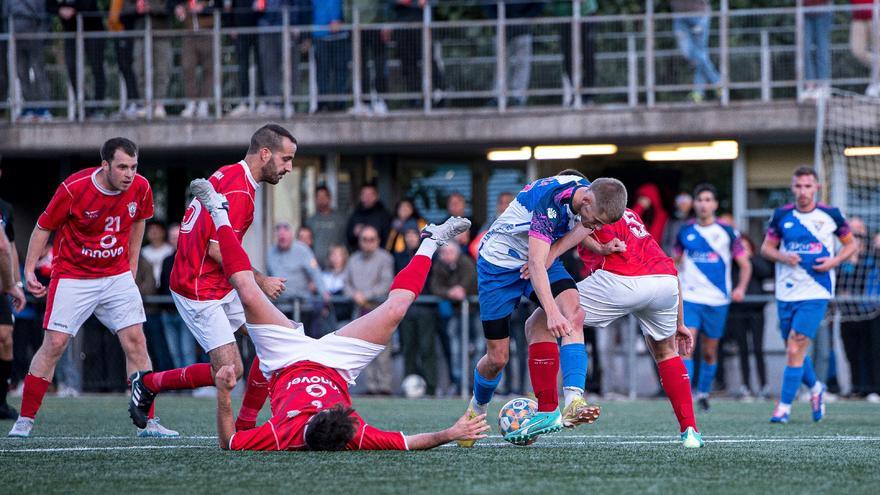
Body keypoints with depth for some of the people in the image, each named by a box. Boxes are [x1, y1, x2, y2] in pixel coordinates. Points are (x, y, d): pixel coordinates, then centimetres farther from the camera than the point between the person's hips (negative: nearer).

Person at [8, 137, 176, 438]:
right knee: (54, 343, -8)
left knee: (135, 340, -5)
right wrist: (29, 270, -12)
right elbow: (43, 227, -7)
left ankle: (148, 422, 1)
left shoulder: (140, 188, -8)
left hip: (117, 276, 3)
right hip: (72, 276, -3)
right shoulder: (73, 188, -19)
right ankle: (24, 420, 1)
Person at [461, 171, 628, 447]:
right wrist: (552, 312, -50)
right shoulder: (551, 199, -36)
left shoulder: (588, 193, -12)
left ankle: (573, 403, -35)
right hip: (499, 261, -6)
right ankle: (475, 411, 30)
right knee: (497, 358, -2)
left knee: (574, 315, -24)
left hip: (541, 260, 6)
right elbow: (536, 263, -41)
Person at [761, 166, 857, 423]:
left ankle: (784, 406, -6)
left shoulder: (830, 215, -2)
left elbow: (851, 244, 9)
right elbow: (766, 247, 10)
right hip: (786, 293, 3)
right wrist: (783, 257, -11)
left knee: (795, 349, -13)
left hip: (815, 293, -3)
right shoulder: (781, 215, 3)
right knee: (794, 351, 11)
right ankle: (815, 388, 38)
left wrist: (834, 261, -9)